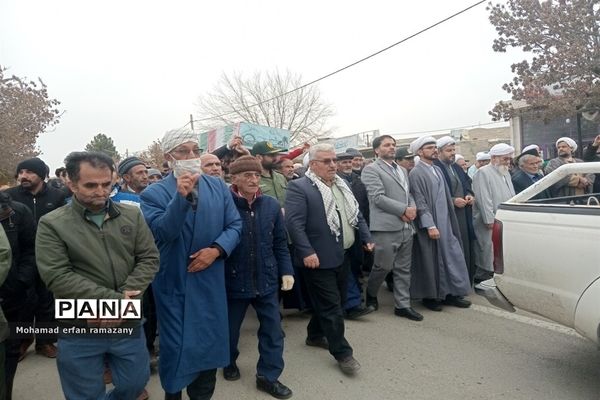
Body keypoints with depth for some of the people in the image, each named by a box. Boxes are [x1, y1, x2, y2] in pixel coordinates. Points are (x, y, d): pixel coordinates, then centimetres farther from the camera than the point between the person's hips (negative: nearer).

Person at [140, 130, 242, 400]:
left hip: (211, 280, 4)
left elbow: (235, 225, 0)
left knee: (210, 342, 17)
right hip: (173, 283, -3)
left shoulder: (219, 187, 2)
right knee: (176, 345, 10)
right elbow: (162, 233, -21)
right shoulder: (154, 193, -8)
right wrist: (181, 197, -33)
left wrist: (217, 249, -17)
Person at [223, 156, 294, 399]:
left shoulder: (271, 205, -2)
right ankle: (229, 363, 47)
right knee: (230, 328, 18)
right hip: (234, 280, -2)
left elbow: (280, 242, 6)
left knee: (273, 329, 9)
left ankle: (268, 376, 28)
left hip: (266, 279, 3)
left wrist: (286, 271, 2)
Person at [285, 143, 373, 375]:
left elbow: (356, 214, 19)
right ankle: (342, 353, 14)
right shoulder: (299, 187, -12)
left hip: (343, 256, 8)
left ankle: (315, 335, 38)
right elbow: (294, 222, -20)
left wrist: (366, 238, 11)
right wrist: (307, 252, -25)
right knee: (331, 306, 1)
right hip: (320, 258, -8)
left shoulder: (342, 185, 13)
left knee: (331, 302, 19)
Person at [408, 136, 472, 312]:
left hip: (445, 222, 7)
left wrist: (450, 221, 13)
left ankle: (449, 293, 21)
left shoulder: (437, 170, 12)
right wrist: (430, 225, -20)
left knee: (451, 256, 9)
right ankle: (429, 296, 18)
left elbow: (445, 196, 16)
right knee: (430, 259, 3)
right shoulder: (416, 173, -11)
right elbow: (420, 202, -16)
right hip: (429, 224, -7)